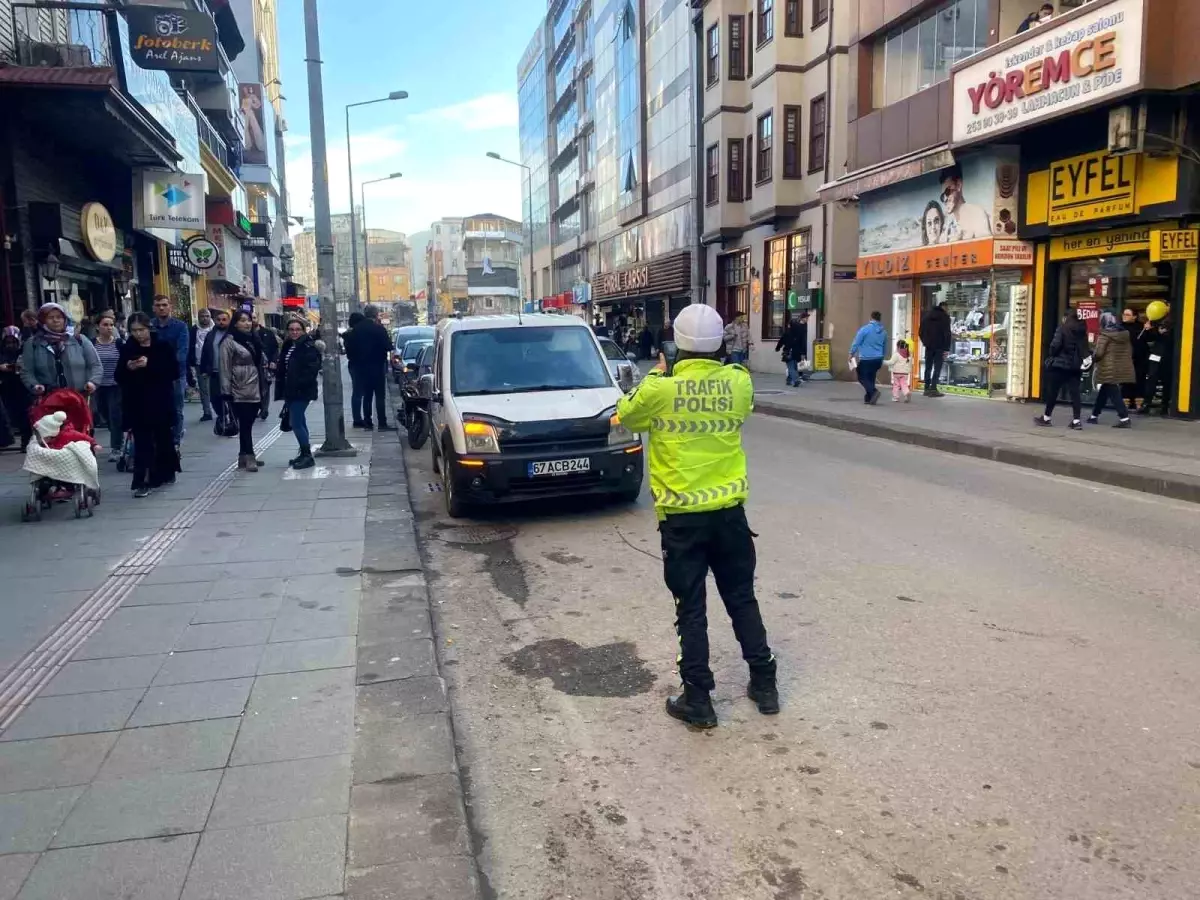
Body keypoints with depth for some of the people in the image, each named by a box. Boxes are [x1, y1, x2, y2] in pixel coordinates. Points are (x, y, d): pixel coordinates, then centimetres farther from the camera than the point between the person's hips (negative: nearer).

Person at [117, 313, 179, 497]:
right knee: (142, 443, -5)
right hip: (137, 404, 1)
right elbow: (119, 378, 6)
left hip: (161, 402, 0)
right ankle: (142, 481, -7)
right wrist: (128, 368, -14)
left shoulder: (163, 346, -1)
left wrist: (150, 365, -19)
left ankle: (165, 473, 30)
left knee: (164, 439, 13)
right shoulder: (127, 349, 5)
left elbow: (174, 372, -10)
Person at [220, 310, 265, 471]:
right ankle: (248, 457, -4)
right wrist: (226, 391, -13)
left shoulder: (253, 339, 16)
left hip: (255, 390, 6)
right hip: (240, 391, -6)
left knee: (248, 424, 9)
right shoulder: (229, 342, -5)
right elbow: (225, 368, -9)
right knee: (245, 424, -7)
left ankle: (244, 456, 16)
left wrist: (263, 384, 18)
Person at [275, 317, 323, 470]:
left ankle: (307, 455, -3)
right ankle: (304, 454, 23)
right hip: (290, 391, 9)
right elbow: (282, 368, 16)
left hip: (302, 391, -9)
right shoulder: (288, 346, 13)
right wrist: (282, 389, 9)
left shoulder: (309, 347, -12)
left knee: (296, 423, -11)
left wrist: (298, 385, -23)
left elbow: (312, 370, -21)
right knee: (299, 422, 14)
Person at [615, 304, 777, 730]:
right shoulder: (739, 383, -5)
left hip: (681, 517, -3)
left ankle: (698, 700, 12)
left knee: (691, 610, 7)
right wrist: (717, 362, 17)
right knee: (743, 600, 18)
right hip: (730, 512, 3)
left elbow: (626, 415, 6)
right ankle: (764, 685, 27)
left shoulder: (660, 389, -13)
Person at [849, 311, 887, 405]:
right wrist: (881, 360, 30)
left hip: (866, 359, -6)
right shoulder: (883, 332, 10)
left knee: (862, 378, 1)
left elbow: (856, 343, -10)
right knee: (871, 378, 15)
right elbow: (885, 346, 20)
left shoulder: (865, 329, -10)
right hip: (878, 359, 6)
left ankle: (873, 391, -21)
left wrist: (851, 354, 1)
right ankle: (868, 398, 15)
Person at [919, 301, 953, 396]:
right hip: (940, 346, -5)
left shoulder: (926, 315, 10)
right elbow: (947, 333, -10)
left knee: (928, 367, 10)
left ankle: (927, 388, 10)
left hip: (929, 346, 5)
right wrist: (947, 348, -10)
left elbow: (921, 332, 13)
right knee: (937, 368, -3)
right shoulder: (944, 316, -6)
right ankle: (933, 389, -9)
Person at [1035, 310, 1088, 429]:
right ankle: (1076, 420, -2)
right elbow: (1085, 349, 10)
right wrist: (1079, 359, 14)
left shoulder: (1063, 328, -9)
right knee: (1075, 393, 3)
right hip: (1076, 366, 5)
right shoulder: (1082, 331, 10)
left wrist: (1052, 357, -1)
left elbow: (1055, 345, -16)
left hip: (1060, 364, -5)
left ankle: (1046, 418, 14)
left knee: (1052, 391, 5)